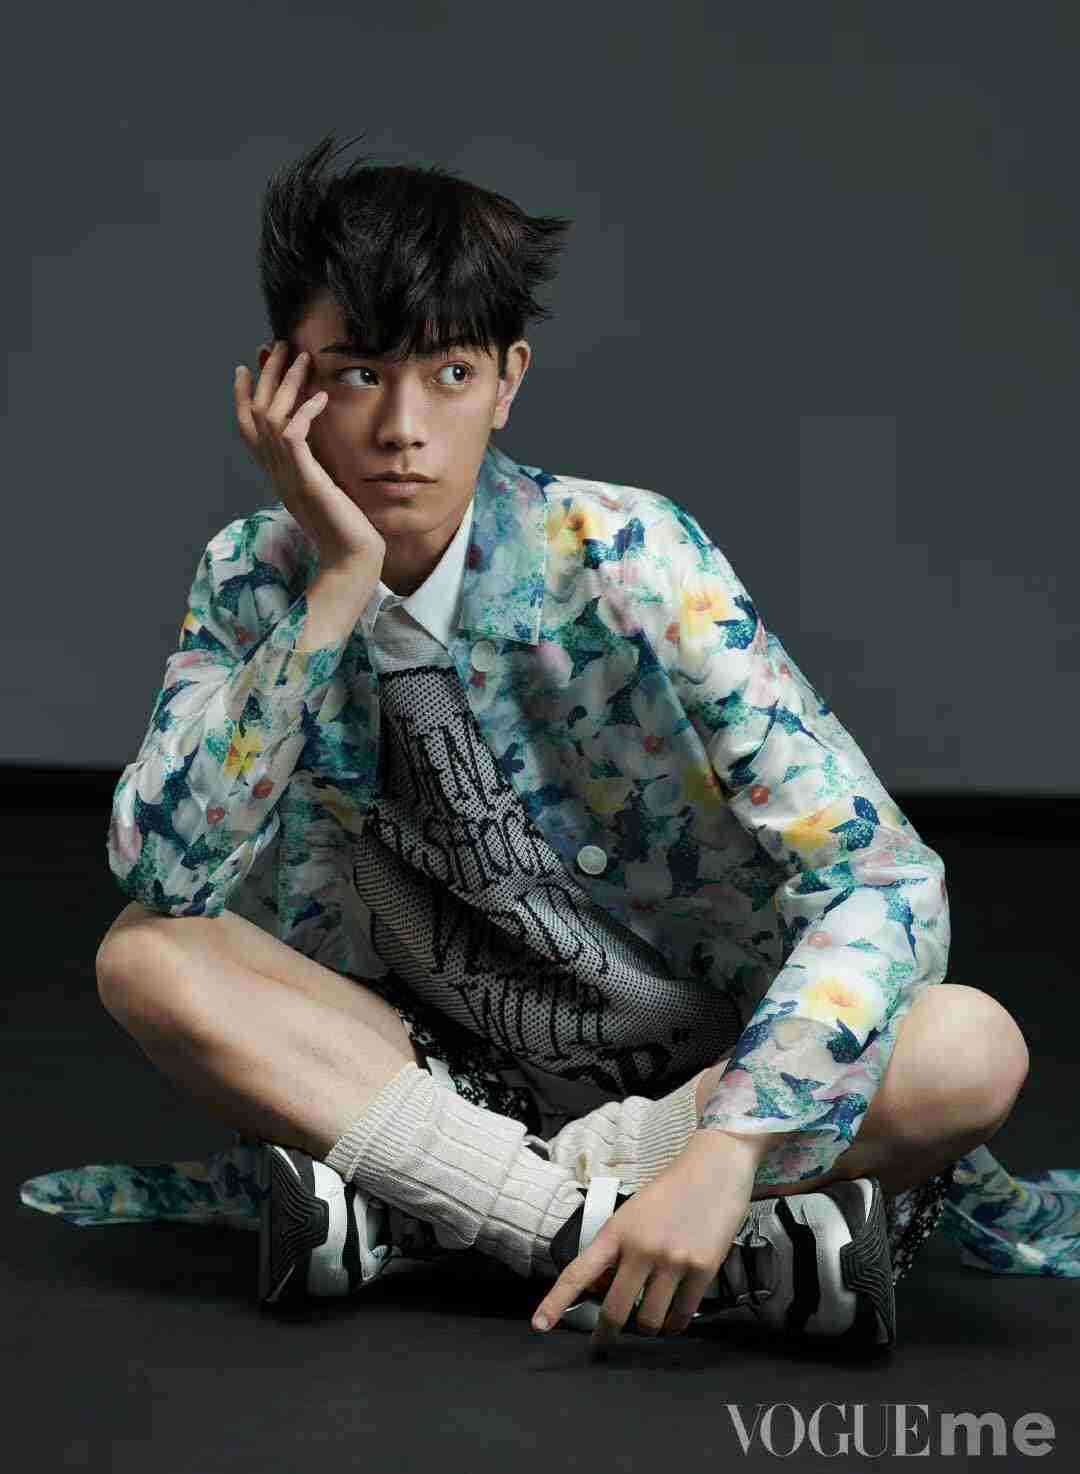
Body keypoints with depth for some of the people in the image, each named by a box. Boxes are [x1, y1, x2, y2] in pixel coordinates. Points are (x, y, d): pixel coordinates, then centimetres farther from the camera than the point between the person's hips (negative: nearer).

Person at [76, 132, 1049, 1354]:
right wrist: (337, 590, -28)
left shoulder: (621, 558, -19)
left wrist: (725, 1152, -39)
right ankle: (674, 1229, -26)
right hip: (444, 1066, 3)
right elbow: (162, 878, -21)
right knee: (144, 958, -22)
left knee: (971, 1049, -30)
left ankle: (417, 1197, -23)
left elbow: (886, 881, -25)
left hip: (694, 1068, -2)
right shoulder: (256, 578, -8)